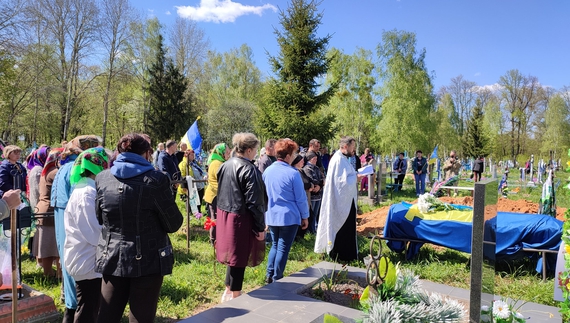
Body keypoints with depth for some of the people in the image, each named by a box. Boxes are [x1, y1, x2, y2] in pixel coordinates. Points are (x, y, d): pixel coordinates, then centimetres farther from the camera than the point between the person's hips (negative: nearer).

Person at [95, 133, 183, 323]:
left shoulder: (102, 179, 1)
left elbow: (99, 218, 14)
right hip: (148, 260, -4)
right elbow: (174, 224, -7)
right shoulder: (156, 180, -13)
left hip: (112, 258, 4)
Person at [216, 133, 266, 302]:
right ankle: (235, 295, 17)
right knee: (239, 257, 5)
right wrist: (260, 227, -13)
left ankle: (228, 291, 32)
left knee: (232, 255, 20)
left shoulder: (225, 165, 6)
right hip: (241, 219, -8)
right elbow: (254, 202, -19)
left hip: (224, 215, 8)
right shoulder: (249, 170, -19)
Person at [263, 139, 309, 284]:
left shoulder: (267, 171, 3)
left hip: (272, 215, 6)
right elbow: (301, 198, -9)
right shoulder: (293, 173, -14)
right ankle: (277, 279, 12)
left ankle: (269, 276, 21)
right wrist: (305, 216, 1)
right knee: (283, 248, 5)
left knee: (275, 246, 20)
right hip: (289, 216, -5)